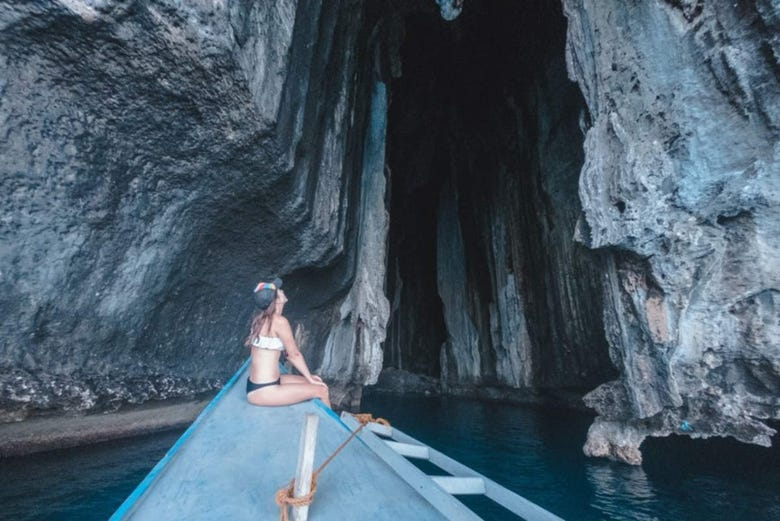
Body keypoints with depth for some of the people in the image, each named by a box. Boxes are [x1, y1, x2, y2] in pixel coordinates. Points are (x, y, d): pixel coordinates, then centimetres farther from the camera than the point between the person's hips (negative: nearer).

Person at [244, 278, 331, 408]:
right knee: (322, 390, -3)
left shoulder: (261, 318, 8)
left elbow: (288, 353, 11)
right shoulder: (278, 321, -20)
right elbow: (294, 355, -12)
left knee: (317, 384, 14)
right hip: (263, 391, -9)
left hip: (258, 385, 9)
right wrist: (310, 378, 2)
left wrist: (309, 377, 14)